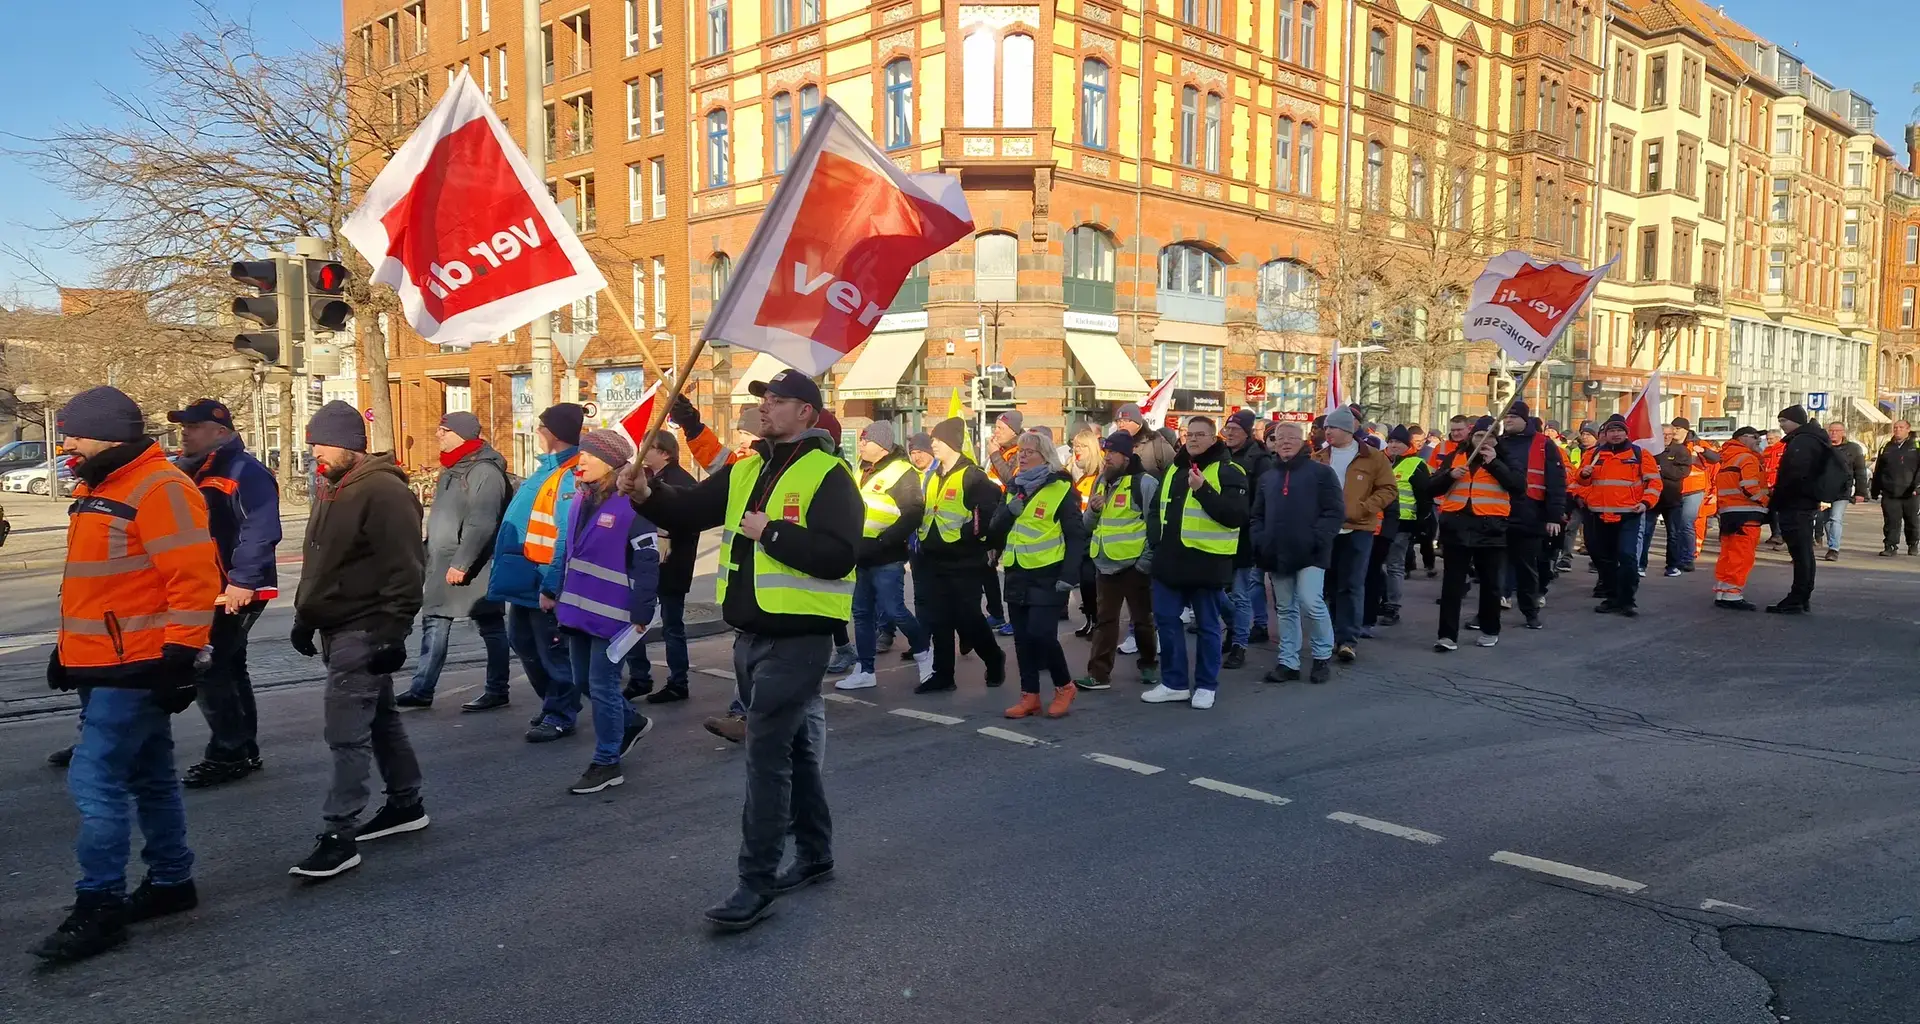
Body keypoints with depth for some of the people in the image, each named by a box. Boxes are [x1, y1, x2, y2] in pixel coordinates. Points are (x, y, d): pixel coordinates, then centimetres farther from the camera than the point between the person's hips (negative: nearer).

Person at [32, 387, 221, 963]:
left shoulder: (160, 488, -16)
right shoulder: (96, 490, 16)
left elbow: (194, 576, -22)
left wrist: (179, 654, -23)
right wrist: (67, 648, 24)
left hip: (138, 666, -10)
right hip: (107, 665, 10)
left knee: (96, 780, -9)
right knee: (149, 777, 16)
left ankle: (100, 905, 0)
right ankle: (170, 882, 27)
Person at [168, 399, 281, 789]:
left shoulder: (245, 471, -15)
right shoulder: (191, 472, 16)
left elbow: (261, 531, -25)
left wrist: (242, 581, -28)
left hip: (236, 592, -10)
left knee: (208, 668, -9)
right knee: (228, 668, 15)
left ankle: (228, 754, 1)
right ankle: (244, 751, 25)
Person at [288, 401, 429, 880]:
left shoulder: (383, 490, -17)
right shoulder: (330, 489, 14)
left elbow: (404, 568, -22)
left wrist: (391, 632, -23)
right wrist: (305, 615, 21)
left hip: (364, 631, -10)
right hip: (338, 628, 10)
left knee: (347, 733, -9)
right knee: (379, 716, 18)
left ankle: (340, 836, -4)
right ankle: (406, 804, 30)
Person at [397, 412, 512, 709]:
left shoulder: (485, 471, -17)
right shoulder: (452, 468, 15)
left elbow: (481, 524, -24)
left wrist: (461, 562, -26)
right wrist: (429, 554, 19)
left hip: (473, 566, -10)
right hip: (442, 563, 10)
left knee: (490, 628, 2)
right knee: (434, 624, 9)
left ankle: (497, 691, 10)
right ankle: (422, 690, 15)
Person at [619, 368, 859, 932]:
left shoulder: (828, 475, -12)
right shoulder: (746, 470, 12)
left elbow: (837, 556, -23)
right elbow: (689, 511, 12)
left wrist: (768, 532, -20)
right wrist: (647, 495, -7)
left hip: (797, 637, -8)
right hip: (751, 632, 8)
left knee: (767, 753, -8)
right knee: (794, 746, 18)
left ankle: (757, 882, 1)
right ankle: (814, 854, 32)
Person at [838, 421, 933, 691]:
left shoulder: (902, 473, -12)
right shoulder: (863, 470, 13)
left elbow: (913, 515, -19)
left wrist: (882, 541, -23)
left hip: (887, 558, -8)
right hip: (864, 556, 8)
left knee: (893, 610, -10)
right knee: (862, 612, 9)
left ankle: (923, 652, 14)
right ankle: (865, 671, 17)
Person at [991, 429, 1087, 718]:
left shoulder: (1061, 489, -7)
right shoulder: (1014, 487, 12)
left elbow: (1076, 536, -9)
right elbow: (995, 531, 10)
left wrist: (1070, 574, -16)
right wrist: (1008, 511, -10)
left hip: (1048, 576, -6)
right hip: (1017, 575, 6)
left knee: (1041, 634, -12)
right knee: (1023, 638, 7)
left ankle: (1064, 686, 9)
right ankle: (1029, 696, 15)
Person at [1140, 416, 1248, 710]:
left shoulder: (1228, 472, -7)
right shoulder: (1174, 470, 14)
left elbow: (1236, 516, -19)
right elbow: (1157, 507, 25)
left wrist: (1203, 490, -27)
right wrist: (1157, 538, 12)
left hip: (1207, 562, -6)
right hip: (1170, 561, 6)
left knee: (1207, 626, 5)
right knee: (1166, 620, 8)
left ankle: (1206, 685, 18)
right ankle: (1174, 682, 20)